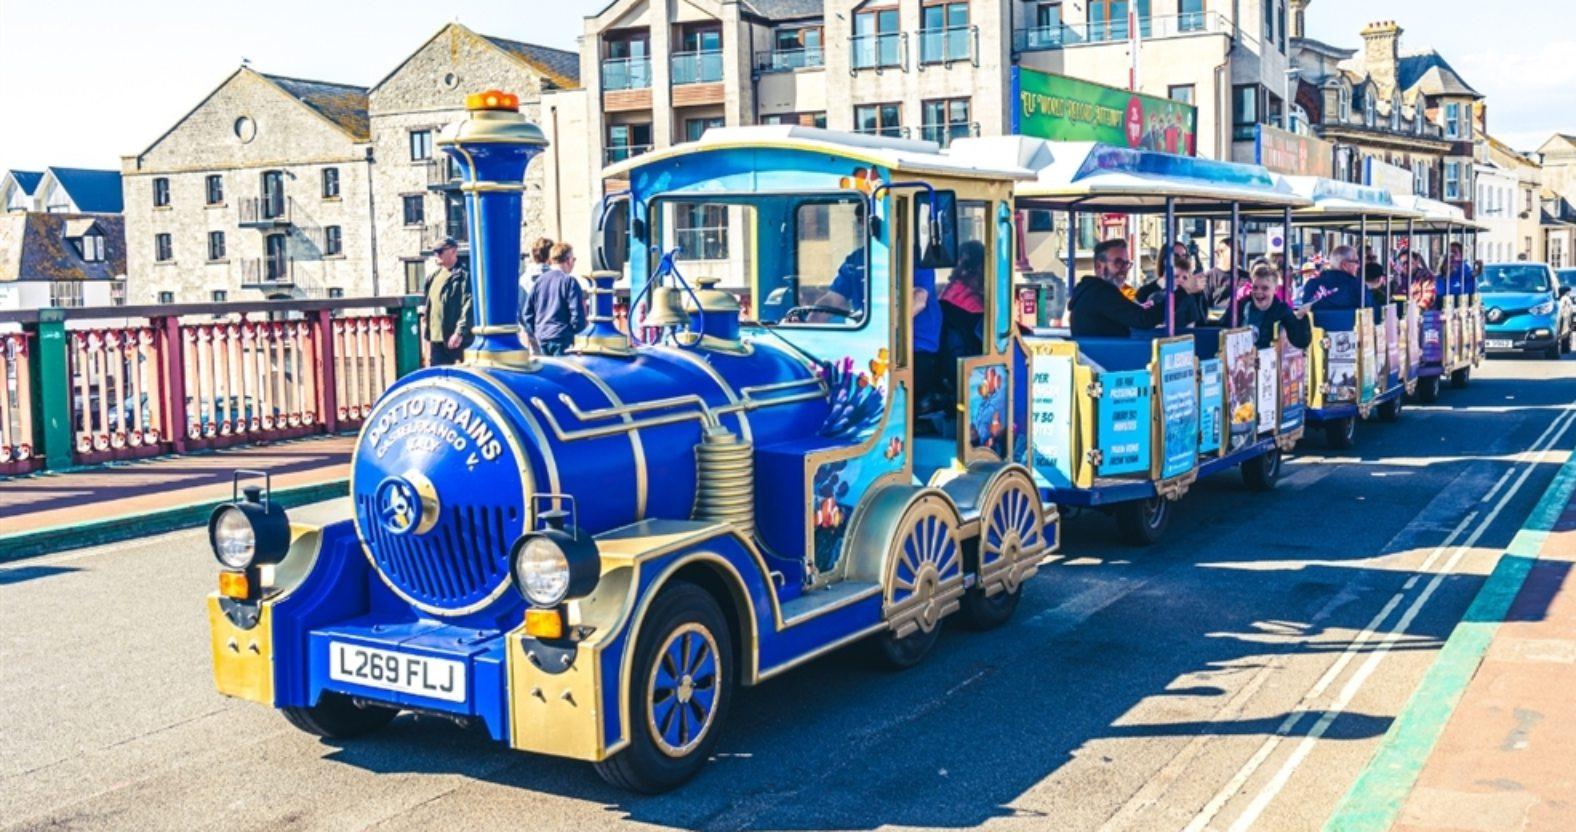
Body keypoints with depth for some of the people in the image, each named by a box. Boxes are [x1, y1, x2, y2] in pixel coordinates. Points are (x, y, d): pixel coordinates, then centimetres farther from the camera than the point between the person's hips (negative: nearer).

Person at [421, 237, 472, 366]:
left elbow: (468, 307, -16)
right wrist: (428, 336, 18)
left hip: (455, 339, -8)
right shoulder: (433, 277, 18)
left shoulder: (463, 276, -7)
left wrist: (460, 333, -23)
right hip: (436, 339, 8)